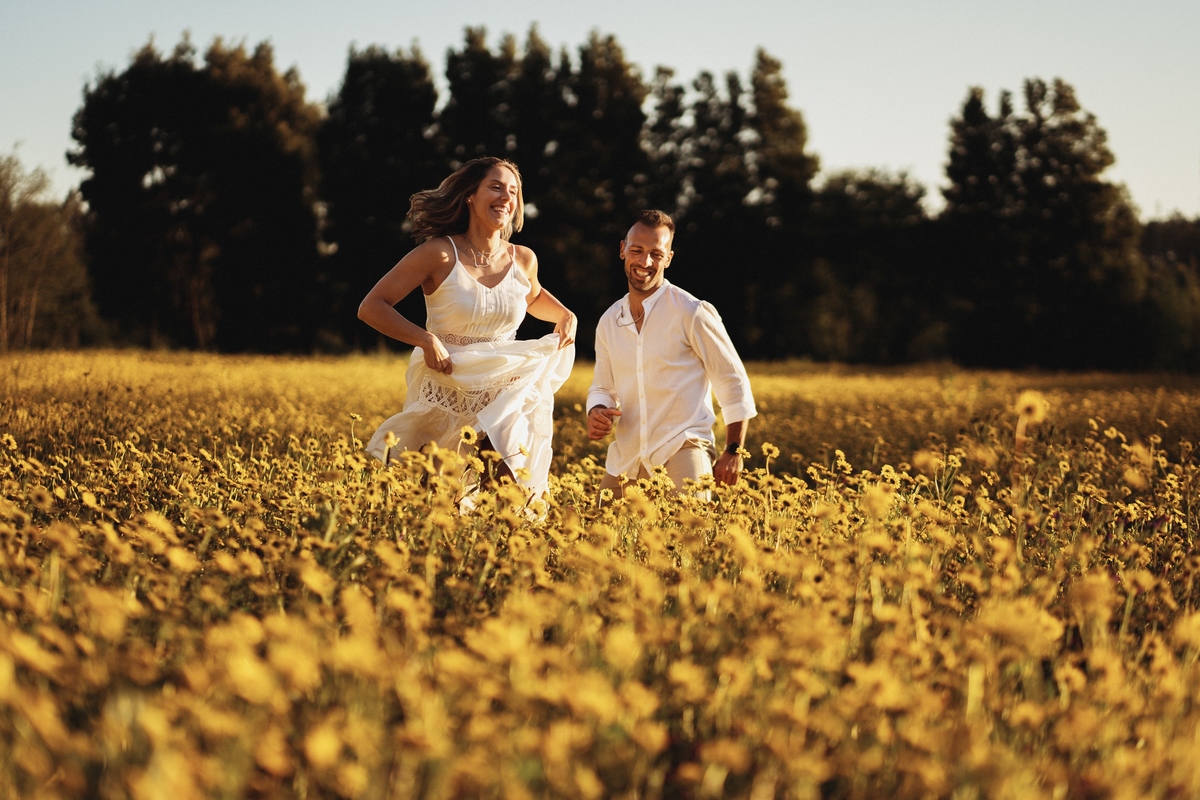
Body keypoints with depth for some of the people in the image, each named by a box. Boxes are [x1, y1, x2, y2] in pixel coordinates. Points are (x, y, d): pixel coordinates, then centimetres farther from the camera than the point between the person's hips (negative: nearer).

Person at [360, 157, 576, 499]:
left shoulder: (523, 260, 3)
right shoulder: (440, 254, -10)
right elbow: (371, 308, -10)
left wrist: (566, 316, 8)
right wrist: (426, 339, -21)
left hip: (504, 405, 3)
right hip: (445, 400, -3)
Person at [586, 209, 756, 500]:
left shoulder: (693, 313, -6)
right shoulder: (608, 322, 11)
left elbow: (734, 384, -1)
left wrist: (733, 452, -4)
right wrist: (597, 412, -1)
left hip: (682, 448, -6)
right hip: (626, 460, 6)